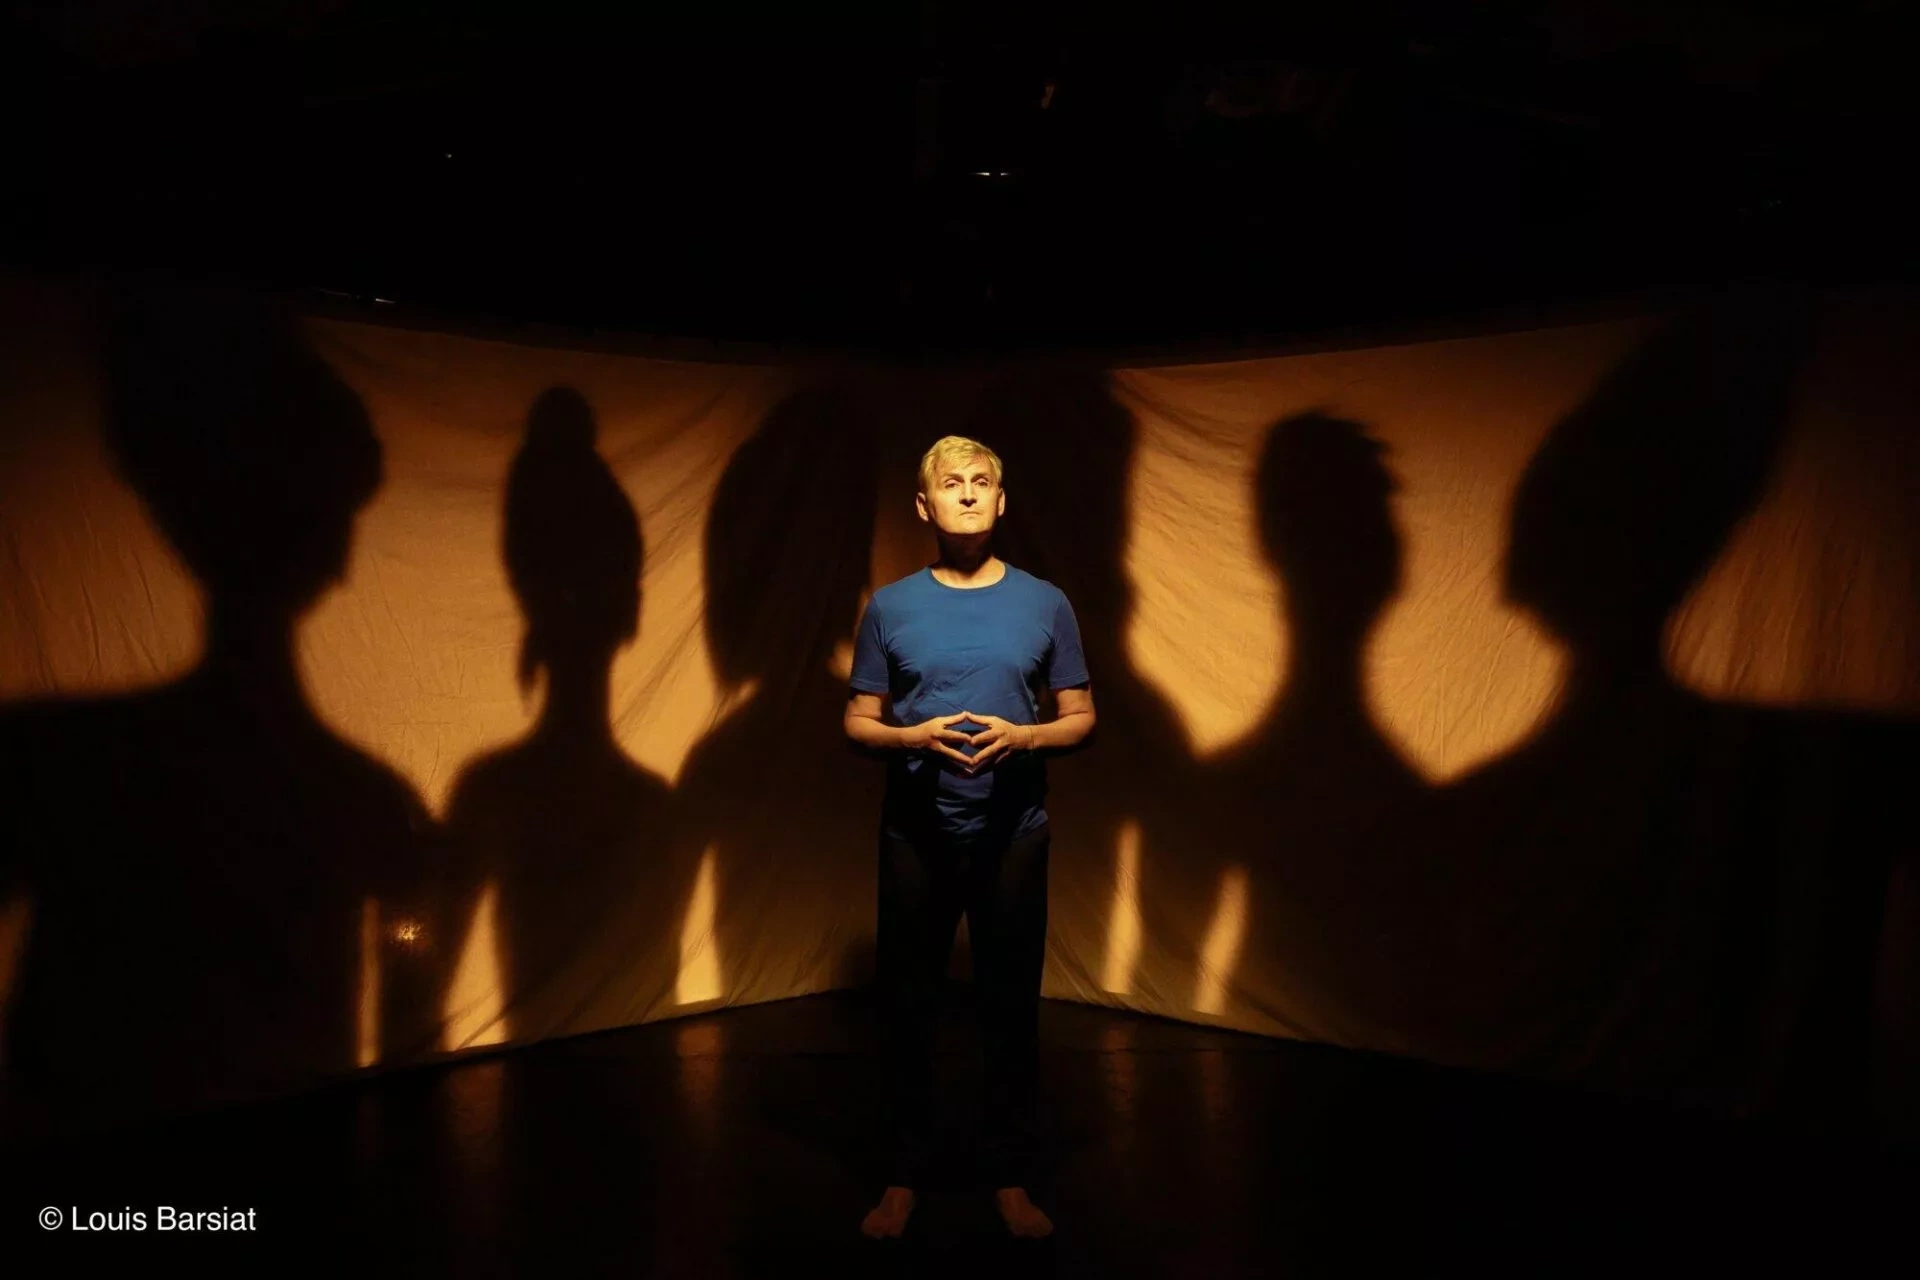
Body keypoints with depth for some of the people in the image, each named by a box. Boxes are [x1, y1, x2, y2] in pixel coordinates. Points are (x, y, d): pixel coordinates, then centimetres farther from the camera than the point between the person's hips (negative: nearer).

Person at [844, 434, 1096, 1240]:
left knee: (1011, 1007, 8)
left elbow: (1081, 719, 4)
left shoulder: (1045, 604, 2)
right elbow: (857, 724, 4)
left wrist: (1023, 737, -17)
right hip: (914, 836, 0)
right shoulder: (889, 608, 1)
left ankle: (1011, 1179, 24)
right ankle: (903, 1177, 24)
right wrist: (912, 737, -17)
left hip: (1013, 836, 0)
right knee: (909, 1006, 8)